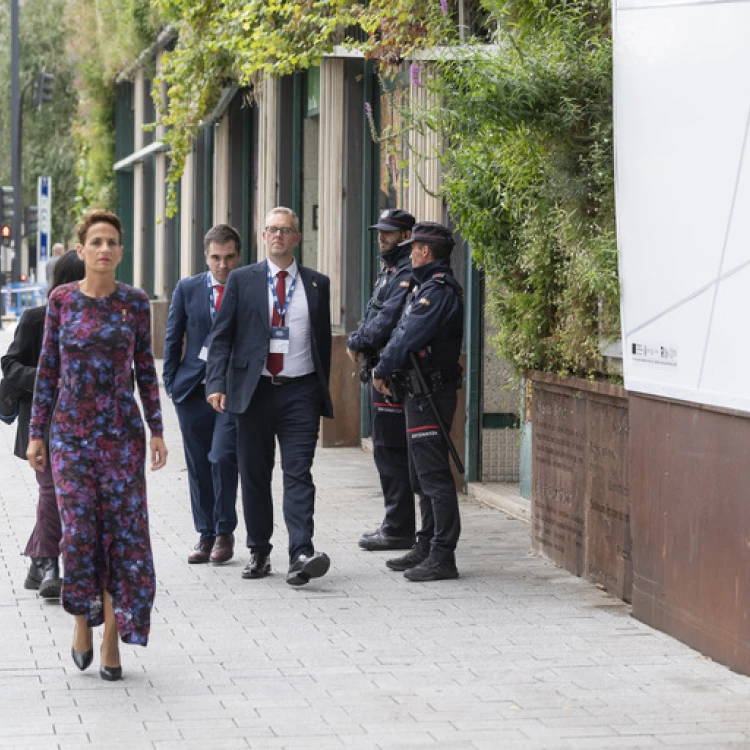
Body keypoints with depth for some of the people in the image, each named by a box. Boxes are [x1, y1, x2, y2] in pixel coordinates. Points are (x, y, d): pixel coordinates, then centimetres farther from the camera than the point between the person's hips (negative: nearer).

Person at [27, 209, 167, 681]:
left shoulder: (135, 302, 2)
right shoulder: (62, 300, 1)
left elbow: (145, 368, 7)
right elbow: (48, 368, 5)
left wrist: (157, 430, 3)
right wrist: (37, 432, 3)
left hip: (122, 431, 0)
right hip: (71, 430, 0)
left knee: (124, 531, -2)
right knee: (79, 529, -7)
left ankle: (113, 640, 7)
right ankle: (83, 620, 17)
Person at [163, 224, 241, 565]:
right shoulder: (187, 289, 7)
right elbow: (173, 338, 10)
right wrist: (170, 382, 4)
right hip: (193, 389, 3)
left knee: (222, 457, -15)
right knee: (198, 466, 7)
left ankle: (225, 533, 0)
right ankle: (206, 535, 17)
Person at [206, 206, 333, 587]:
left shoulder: (317, 284, 10)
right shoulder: (242, 280, 7)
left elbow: (323, 340, 14)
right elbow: (221, 335, 3)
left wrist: (323, 392, 11)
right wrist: (216, 383, -9)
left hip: (300, 392, 0)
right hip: (254, 390, 1)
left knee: (299, 473, -10)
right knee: (254, 474, 6)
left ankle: (301, 554, -19)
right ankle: (258, 552, 17)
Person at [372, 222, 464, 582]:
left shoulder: (439, 291, -17)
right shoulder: (429, 287, 17)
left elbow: (409, 337, -21)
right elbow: (403, 333, 19)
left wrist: (382, 371, -8)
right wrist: (386, 369, 6)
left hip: (430, 394, -11)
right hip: (420, 393, 11)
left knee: (434, 476, -10)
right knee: (424, 474, 17)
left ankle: (443, 557, -9)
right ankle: (426, 548, 25)